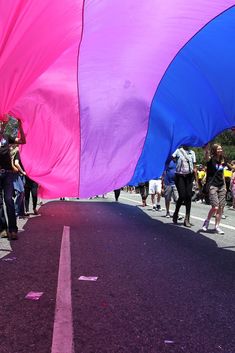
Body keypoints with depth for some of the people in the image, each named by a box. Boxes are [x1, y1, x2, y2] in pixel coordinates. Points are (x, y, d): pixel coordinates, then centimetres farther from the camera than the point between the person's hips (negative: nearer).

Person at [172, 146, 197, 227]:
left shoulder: (192, 152, 10)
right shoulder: (178, 151, 1)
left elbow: (194, 167, 10)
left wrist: (196, 180, 7)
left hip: (189, 176, 3)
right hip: (180, 176, -3)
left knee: (189, 197, -2)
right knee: (182, 196, -9)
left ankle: (187, 219, 2)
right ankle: (176, 213, 18)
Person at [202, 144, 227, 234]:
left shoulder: (222, 161, 12)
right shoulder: (210, 159, -6)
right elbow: (206, 151, -27)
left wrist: (225, 186, 18)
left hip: (221, 186, 6)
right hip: (212, 185, -6)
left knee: (221, 207, 2)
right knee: (215, 207, -14)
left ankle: (217, 226, 13)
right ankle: (207, 221, 13)